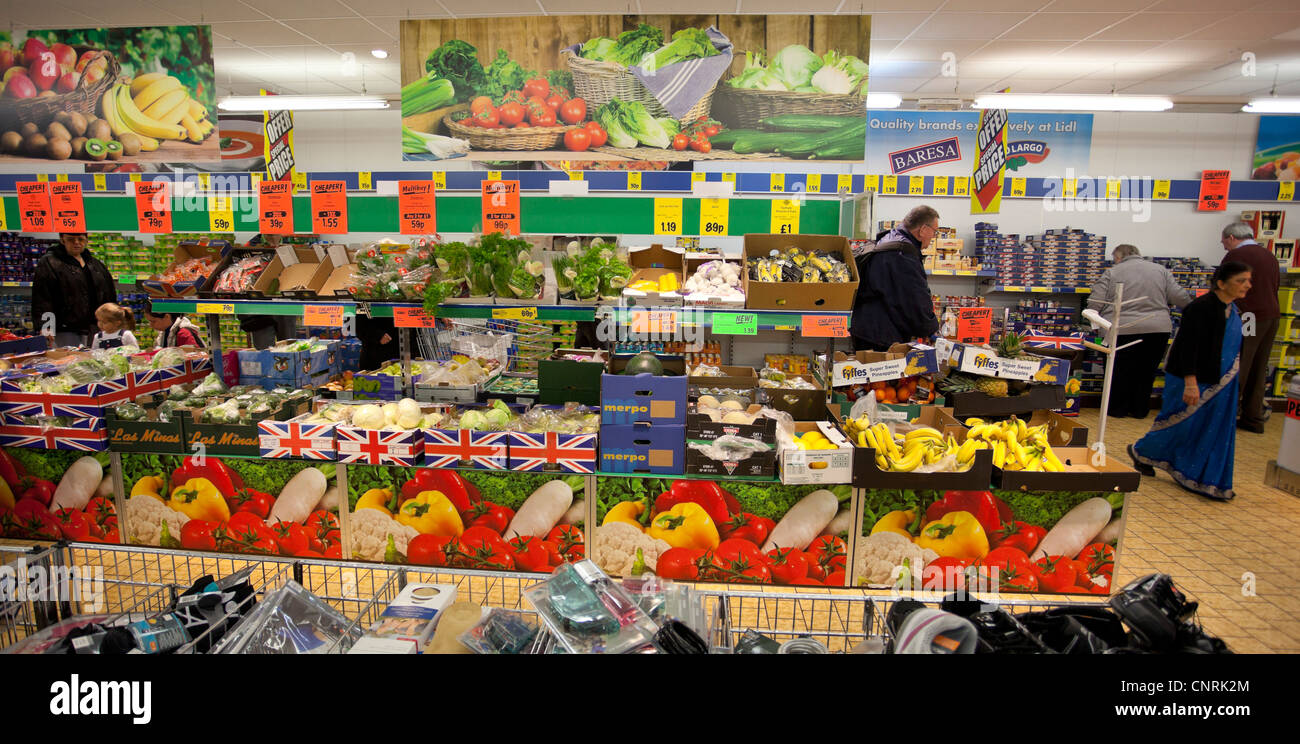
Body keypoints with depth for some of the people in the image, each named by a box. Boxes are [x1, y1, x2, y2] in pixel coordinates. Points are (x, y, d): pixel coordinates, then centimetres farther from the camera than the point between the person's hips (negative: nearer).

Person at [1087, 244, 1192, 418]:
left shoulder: (1112, 273, 1)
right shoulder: (1160, 270, 11)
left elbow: (1094, 303, -6)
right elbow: (1178, 297, 6)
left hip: (1123, 330, -3)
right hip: (1159, 328, 3)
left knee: (1121, 372, 11)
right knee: (1146, 372, 14)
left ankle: (1118, 409, 18)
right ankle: (1140, 410, 22)